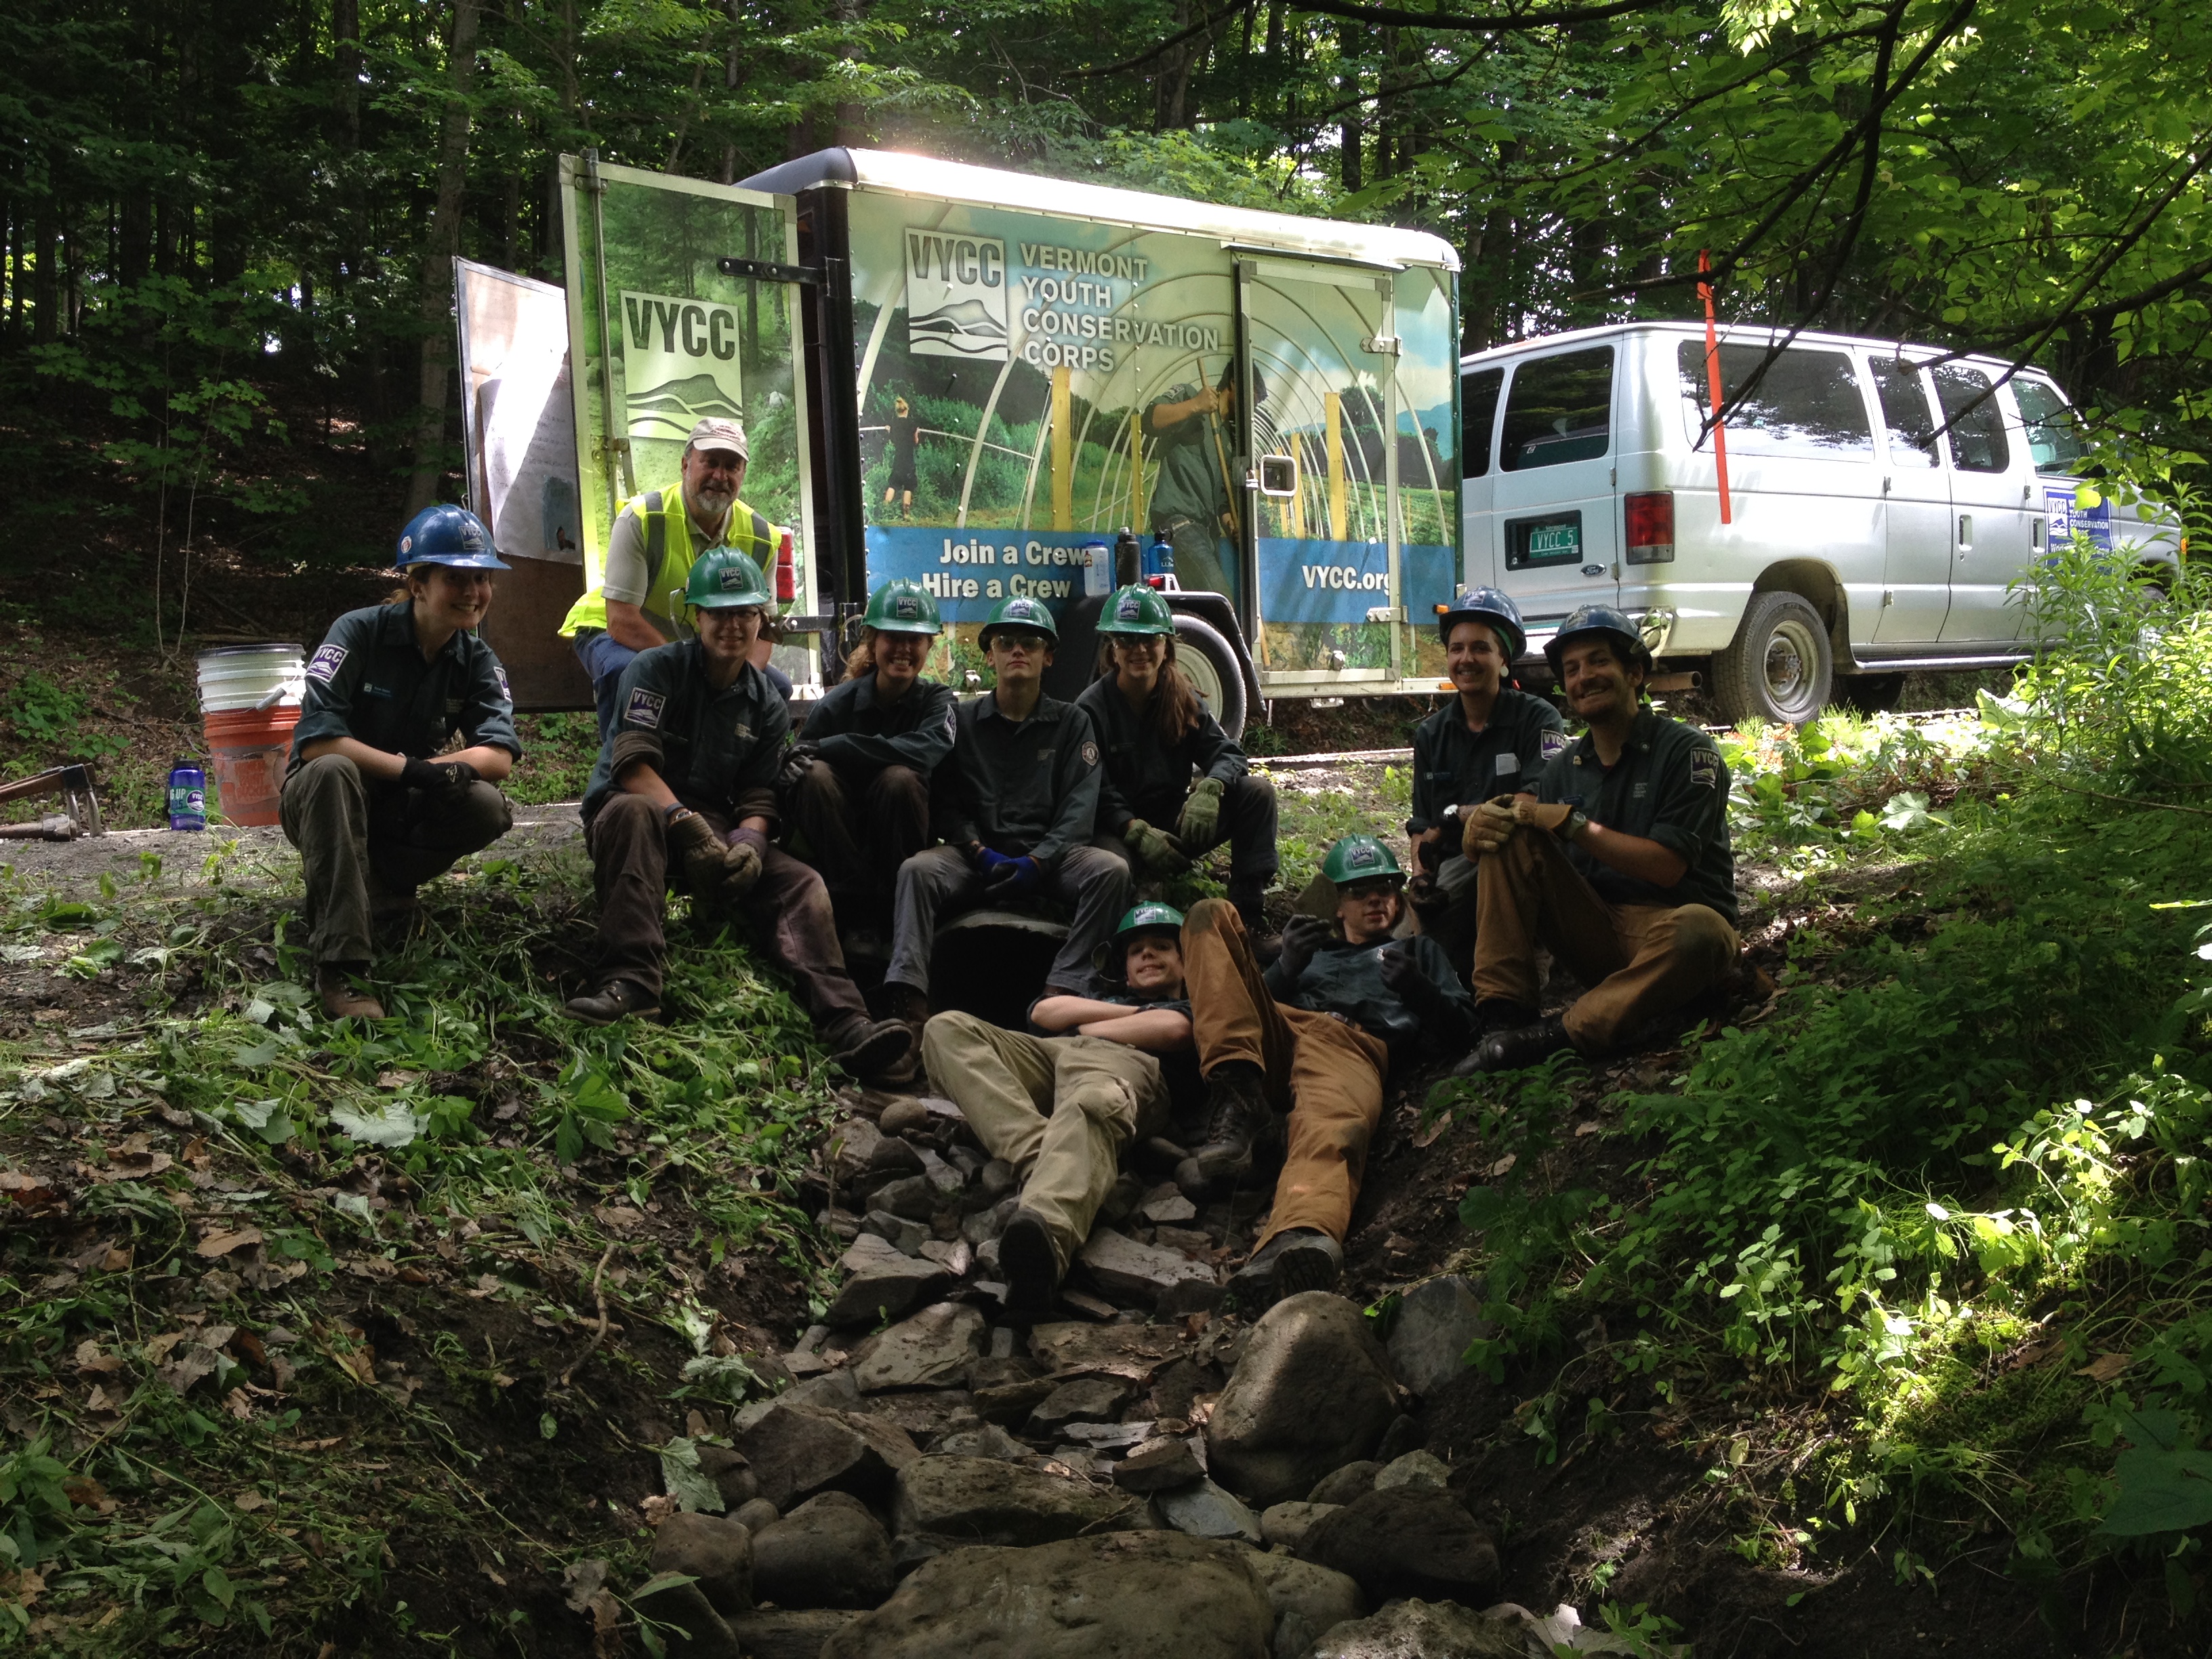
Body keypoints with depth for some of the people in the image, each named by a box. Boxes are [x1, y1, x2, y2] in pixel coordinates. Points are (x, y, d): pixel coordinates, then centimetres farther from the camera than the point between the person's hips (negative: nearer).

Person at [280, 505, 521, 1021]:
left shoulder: (478, 660, -3)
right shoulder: (359, 633, -16)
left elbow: (500, 756, -15)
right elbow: (314, 740, -25)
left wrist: (440, 766, -32)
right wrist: (407, 767, -30)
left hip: (401, 811, 3)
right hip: (319, 802, -3)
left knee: (488, 807, -26)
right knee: (333, 772, -39)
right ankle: (337, 967, -41)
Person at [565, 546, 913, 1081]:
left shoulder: (767, 704, 13)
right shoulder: (657, 670, -1)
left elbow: (758, 796, 5)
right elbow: (633, 764, -15)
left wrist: (749, 841, -19)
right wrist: (689, 824, -29)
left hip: (717, 824, 4)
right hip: (644, 804, -4)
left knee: (802, 885, -19)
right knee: (634, 811, -40)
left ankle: (845, 1026, -36)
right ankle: (631, 979, -48)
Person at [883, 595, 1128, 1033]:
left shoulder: (1072, 722, 13)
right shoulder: (963, 721, 13)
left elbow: (1079, 806, 1)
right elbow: (944, 801, 5)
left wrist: (1037, 861, -15)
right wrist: (981, 853, -13)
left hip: (1049, 854, 0)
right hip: (978, 854, 0)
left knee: (1111, 870, -29)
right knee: (916, 869, -29)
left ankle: (1059, 993, -36)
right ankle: (908, 1001, -41)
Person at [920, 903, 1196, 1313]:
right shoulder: (1104, 992, 46)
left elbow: (1172, 1029, 7)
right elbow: (1045, 1012, 23)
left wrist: (1083, 1027, 13)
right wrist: (1133, 1013, 18)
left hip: (1122, 1061, -5)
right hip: (1044, 1053, 5)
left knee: (1091, 1108, -44)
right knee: (947, 1028, -23)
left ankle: (1046, 1233, -77)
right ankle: (1038, 1157, -44)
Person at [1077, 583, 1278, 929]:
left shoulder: (1182, 699, 7)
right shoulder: (1092, 708, -7)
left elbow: (1227, 754, 0)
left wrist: (1209, 789, -24)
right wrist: (1137, 832, -29)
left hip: (1176, 825, 6)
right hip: (1118, 832, -5)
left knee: (1257, 792, -13)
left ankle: (1247, 919, -17)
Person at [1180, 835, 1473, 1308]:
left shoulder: (1418, 950, 38)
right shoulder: (1314, 949, 43)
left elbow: (1458, 1035, 21)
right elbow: (1255, 1000, 25)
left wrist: (1421, 990, 0)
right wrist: (1287, 967, 4)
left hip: (1354, 1044, -3)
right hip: (1279, 1035, 3)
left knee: (1331, 1128, -41)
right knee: (1213, 914, -15)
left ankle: (1301, 1243, -78)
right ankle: (1241, 1101, -32)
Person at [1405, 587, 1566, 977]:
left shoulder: (1538, 718, -1)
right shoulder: (1430, 734, 16)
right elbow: (1422, 825, 11)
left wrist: (1460, 817, -22)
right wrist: (1419, 875, -10)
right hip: (1458, 869, 3)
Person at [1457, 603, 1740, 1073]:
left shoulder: (1688, 751, -4)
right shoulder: (1565, 769, 13)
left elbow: (1666, 867, -15)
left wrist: (1569, 822, -14)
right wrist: (1478, 828, -16)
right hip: (1596, 933, 5)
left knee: (1697, 930, -39)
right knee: (1506, 836, -11)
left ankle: (1558, 1035, -33)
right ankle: (1503, 1017, -21)